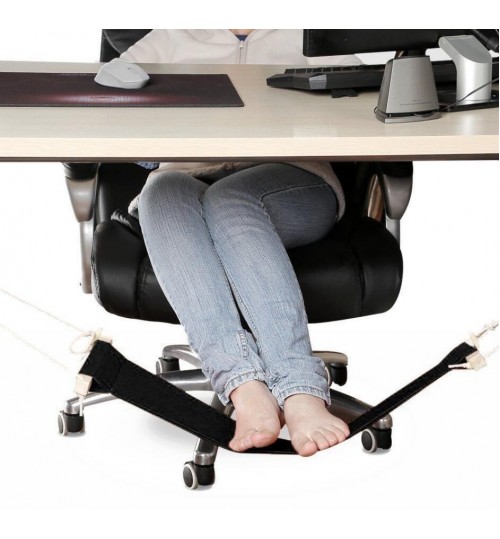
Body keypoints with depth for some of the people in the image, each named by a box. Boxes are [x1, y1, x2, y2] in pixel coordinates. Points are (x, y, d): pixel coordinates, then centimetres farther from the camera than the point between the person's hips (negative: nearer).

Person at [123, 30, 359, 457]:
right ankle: (245, 388, -51)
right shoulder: (171, 39, 29)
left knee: (228, 201, -37)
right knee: (164, 192, -36)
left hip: (294, 181, -1)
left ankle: (300, 393, -53)